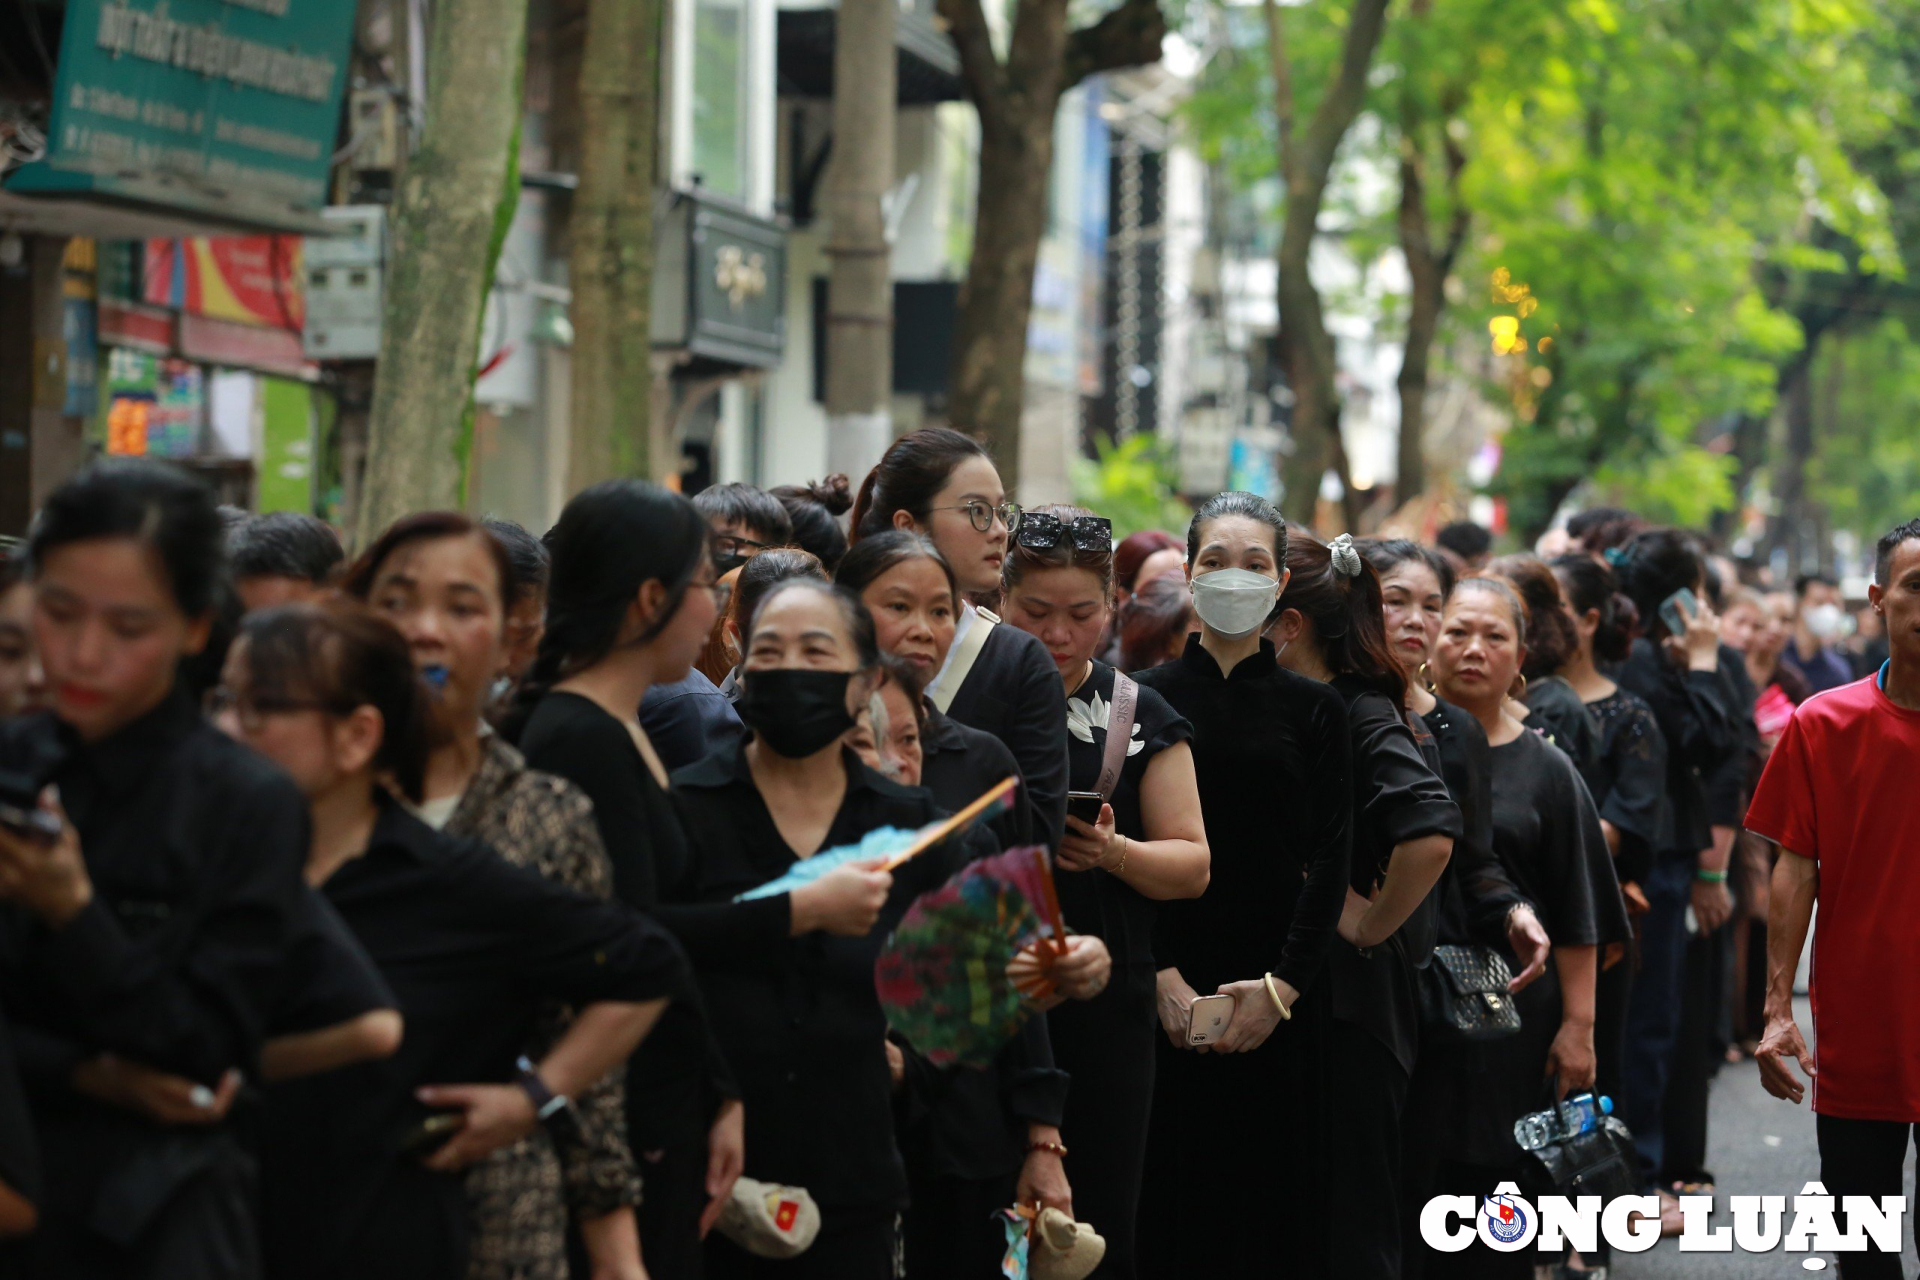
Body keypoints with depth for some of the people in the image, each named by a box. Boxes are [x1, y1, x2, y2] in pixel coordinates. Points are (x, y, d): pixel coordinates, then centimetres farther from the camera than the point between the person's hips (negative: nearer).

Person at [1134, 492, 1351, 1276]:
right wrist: (1162, 976, -11)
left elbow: (1329, 860, 1)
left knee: (1256, 1204, 1)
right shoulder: (1146, 698, 4)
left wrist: (1282, 985, -10)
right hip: (1167, 989, 0)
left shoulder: (1313, 708, 6)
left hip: (1276, 997, 1)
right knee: (1164, 1198, -1)